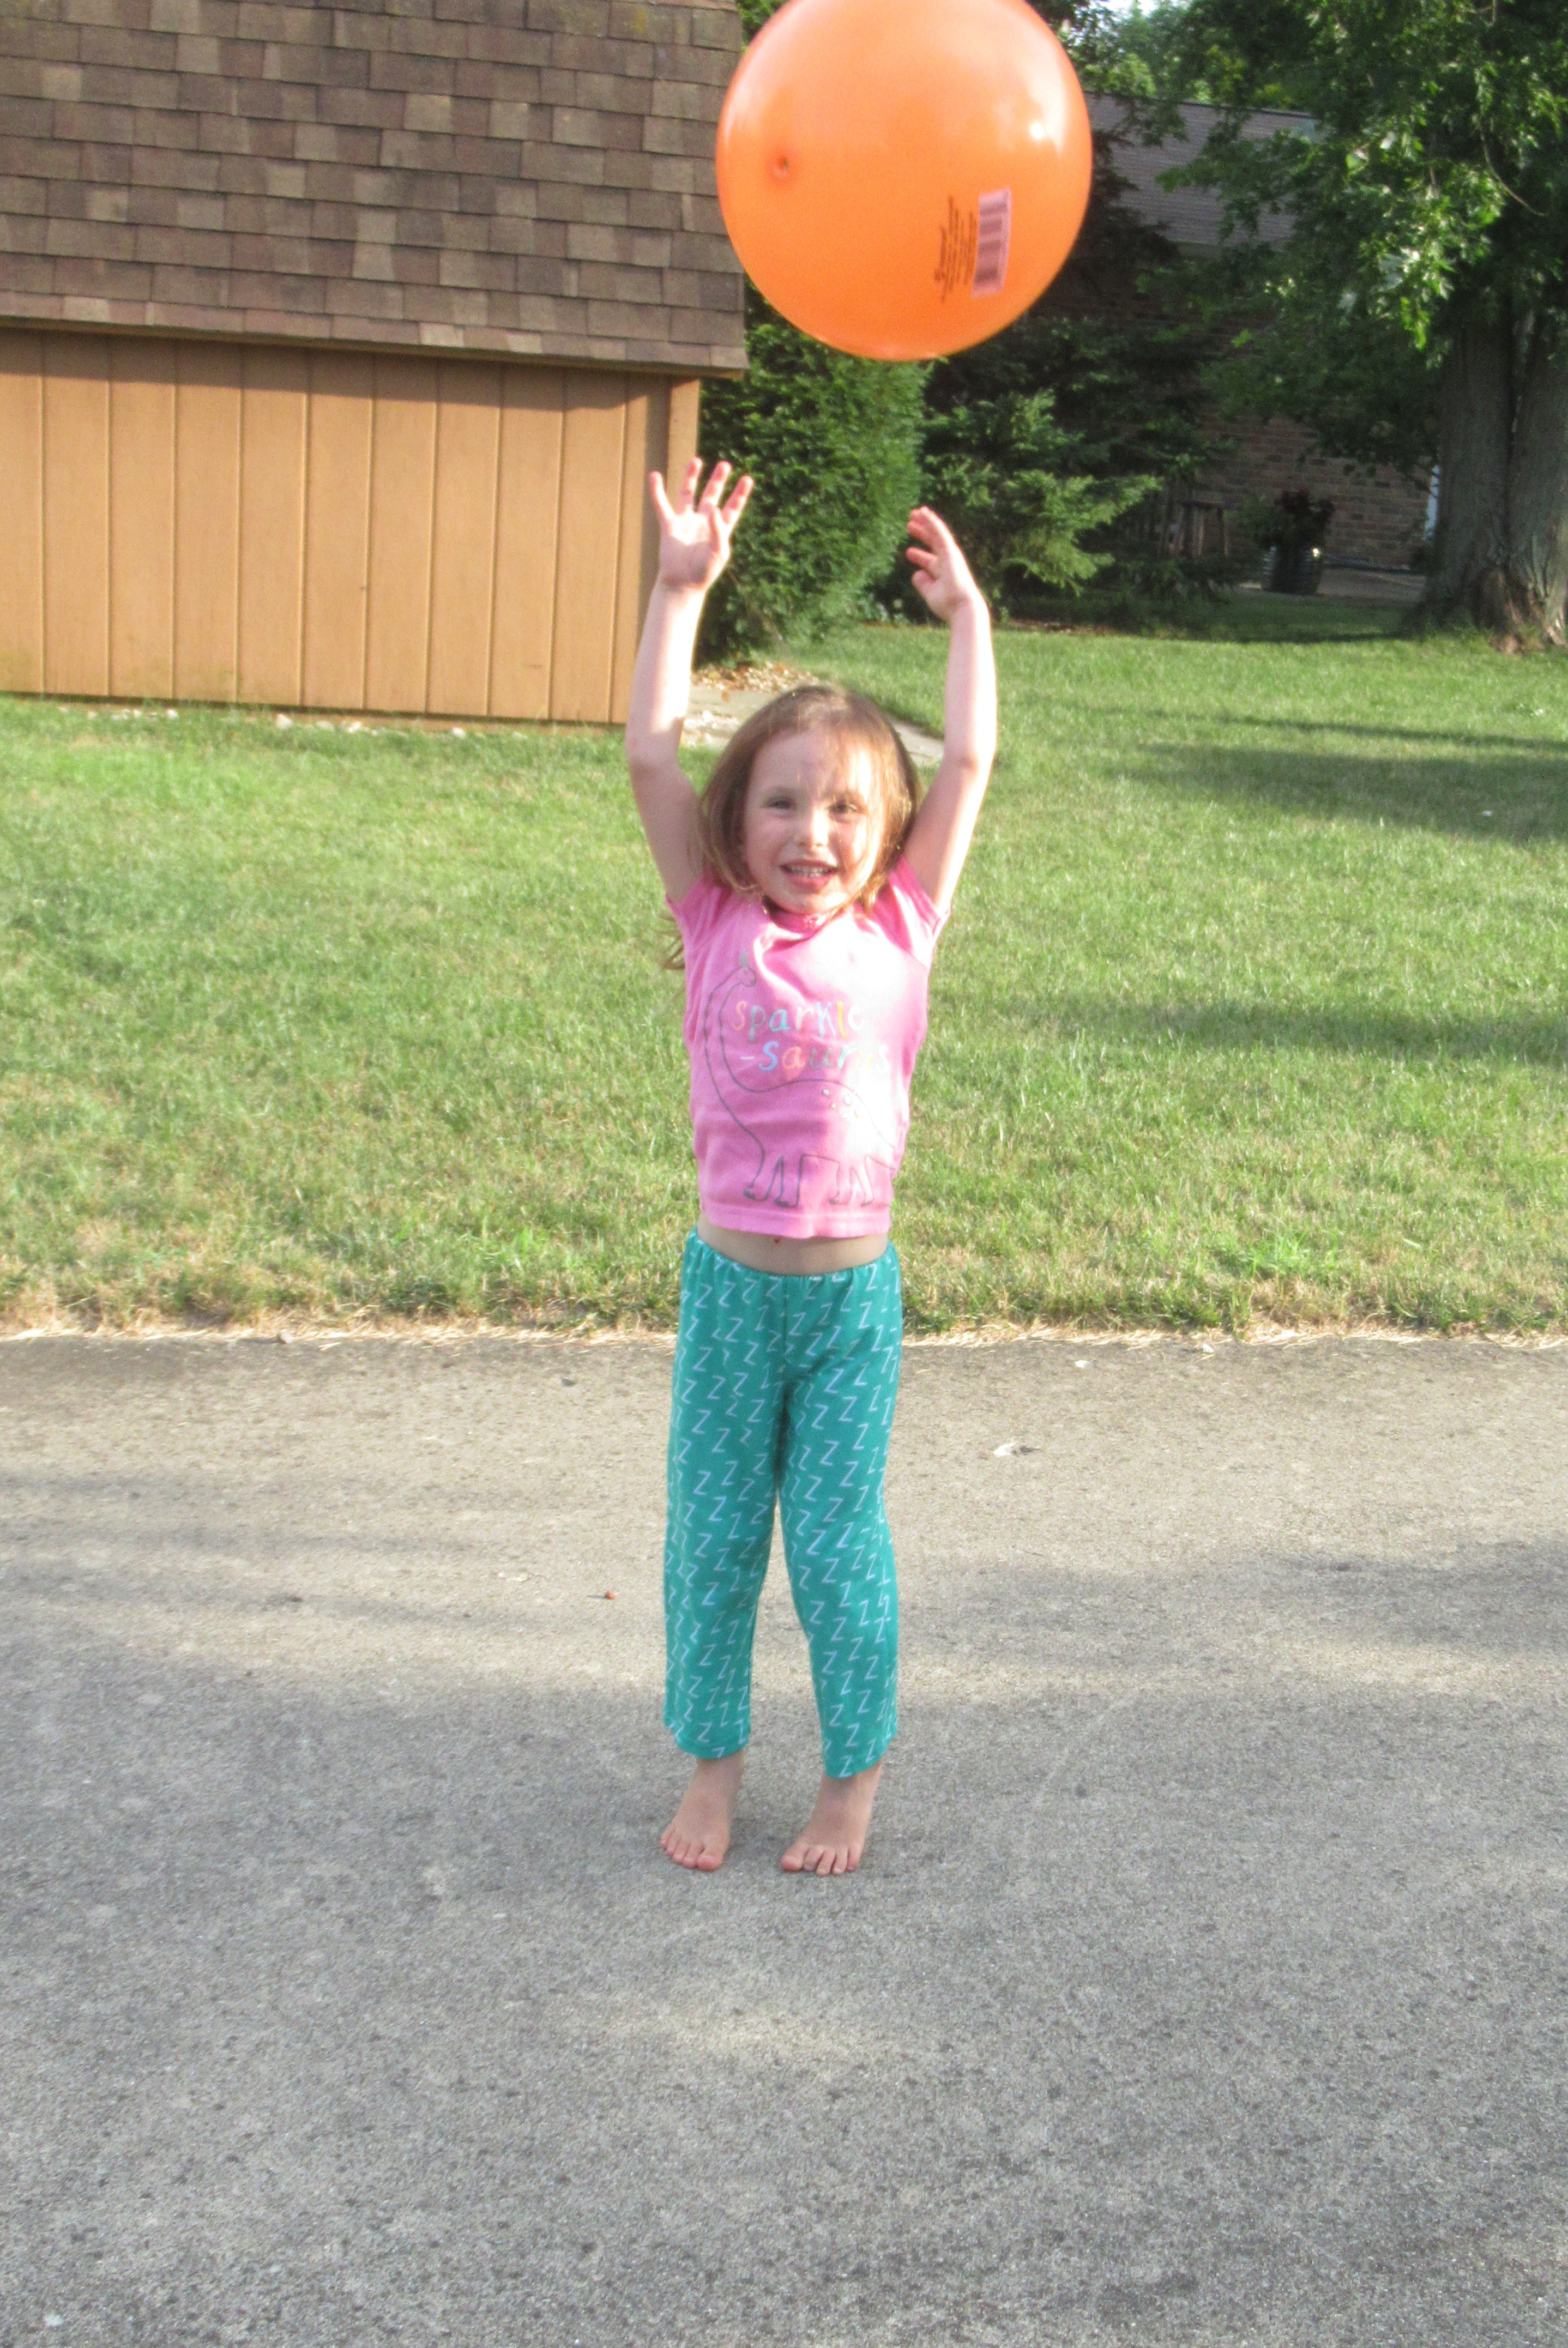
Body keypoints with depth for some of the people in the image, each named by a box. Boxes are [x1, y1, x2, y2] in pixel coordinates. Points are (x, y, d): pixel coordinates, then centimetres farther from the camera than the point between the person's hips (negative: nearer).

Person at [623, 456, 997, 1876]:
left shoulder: (898, 929, -1)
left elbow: (969, 766, 0)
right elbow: (653, 756, -8)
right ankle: (715, 1759, 30)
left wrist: (965, 615, 3)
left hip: (854, 1290, -1)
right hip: (731, 1281, 1)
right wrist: (683, 589, -9)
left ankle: (856, 1774, 25)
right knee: (711, 1535, 11)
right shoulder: (719, 924, -2)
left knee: (838, 1543, 8)